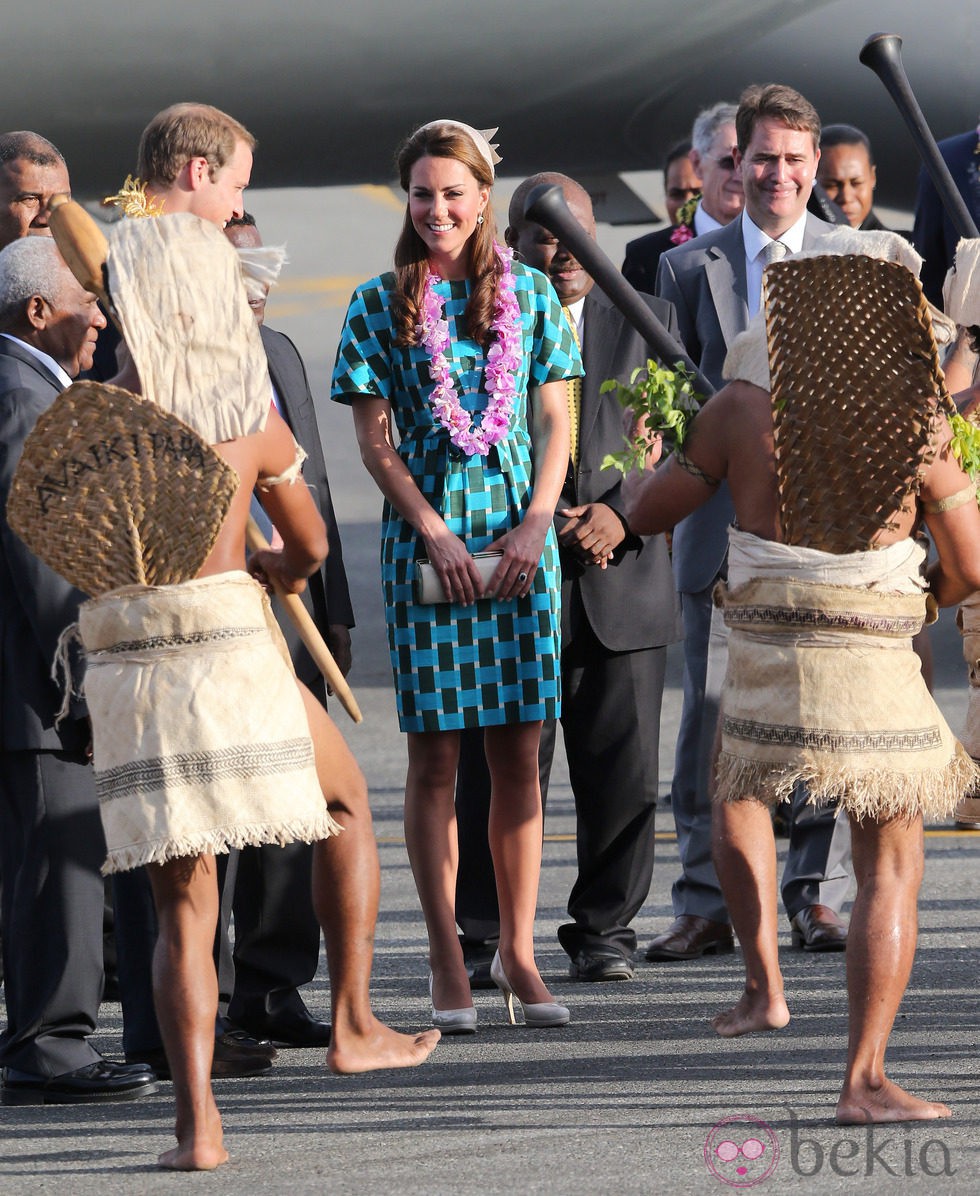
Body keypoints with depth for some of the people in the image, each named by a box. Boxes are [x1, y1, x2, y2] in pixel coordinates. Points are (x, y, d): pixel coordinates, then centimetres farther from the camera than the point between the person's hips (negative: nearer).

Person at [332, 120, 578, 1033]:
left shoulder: (528, 295, 9)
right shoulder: (380, 303, 3)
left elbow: (554, 426, 8)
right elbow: (374, 441, 1)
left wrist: (534, 525, -7)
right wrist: (437, 535, -10)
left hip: (519, 537, 2)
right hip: (424, 535, -2)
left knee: (519, 753, 1)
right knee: (435, 757, -1)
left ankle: (518, 951, 8)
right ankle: (448, 967, 3)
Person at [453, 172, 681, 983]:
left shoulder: (647, 321, 12)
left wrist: (623, 515, -10)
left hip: (623, 578, 2)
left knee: (621, 772, 1)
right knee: (497, 772, -4)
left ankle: (604, 931, 13)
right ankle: (486, 932, 6)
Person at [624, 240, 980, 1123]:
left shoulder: (743, 408, -1)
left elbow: (648, 512, 8)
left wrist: (643, 471, 31)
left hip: (766, 650, 2)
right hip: (877, 662, -2)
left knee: (740, 790, 34)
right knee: (891, 869, 7)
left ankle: (765, 985, 23)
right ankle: (865, 1079, -4)